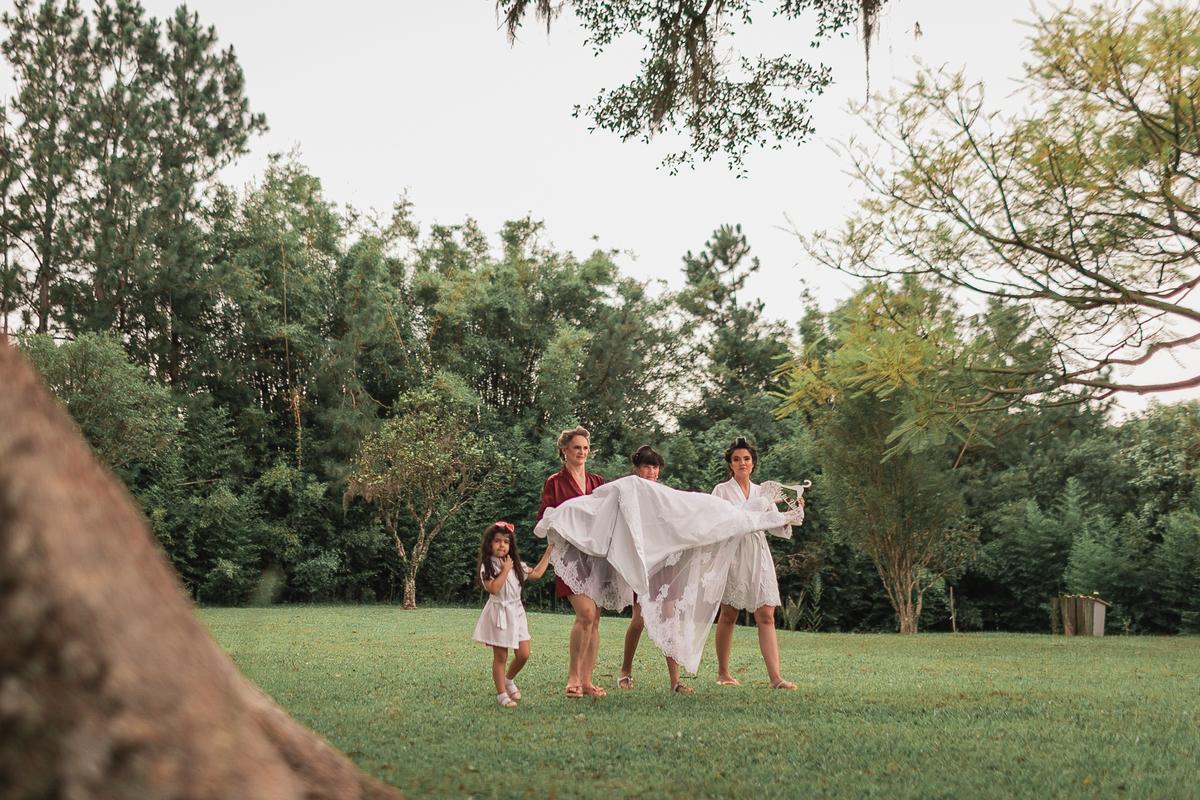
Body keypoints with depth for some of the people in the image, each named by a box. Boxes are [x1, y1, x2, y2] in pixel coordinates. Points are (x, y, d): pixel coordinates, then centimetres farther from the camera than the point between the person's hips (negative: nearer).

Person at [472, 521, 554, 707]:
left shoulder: (517, 565, 10)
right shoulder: (487, 567, -8)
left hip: (516, 613, 5)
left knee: (523, 654, 1)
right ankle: (501, 693, 9)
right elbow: (493, 588, -20)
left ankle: (509, 679, 28)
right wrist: (505, 570, -16)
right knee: (500, 657, -2)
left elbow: (536, 573, 16)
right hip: (498, 614, -5)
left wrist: (548, 552, 18)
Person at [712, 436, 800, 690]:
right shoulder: (722, 490, 5)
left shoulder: (761, 491, 16)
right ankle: (722, 672, 15)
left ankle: (775, 677, -13)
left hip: (758, 555, 3)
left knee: (766, 616, -6)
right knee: (728, 615, 2)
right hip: (732, 553, -3)